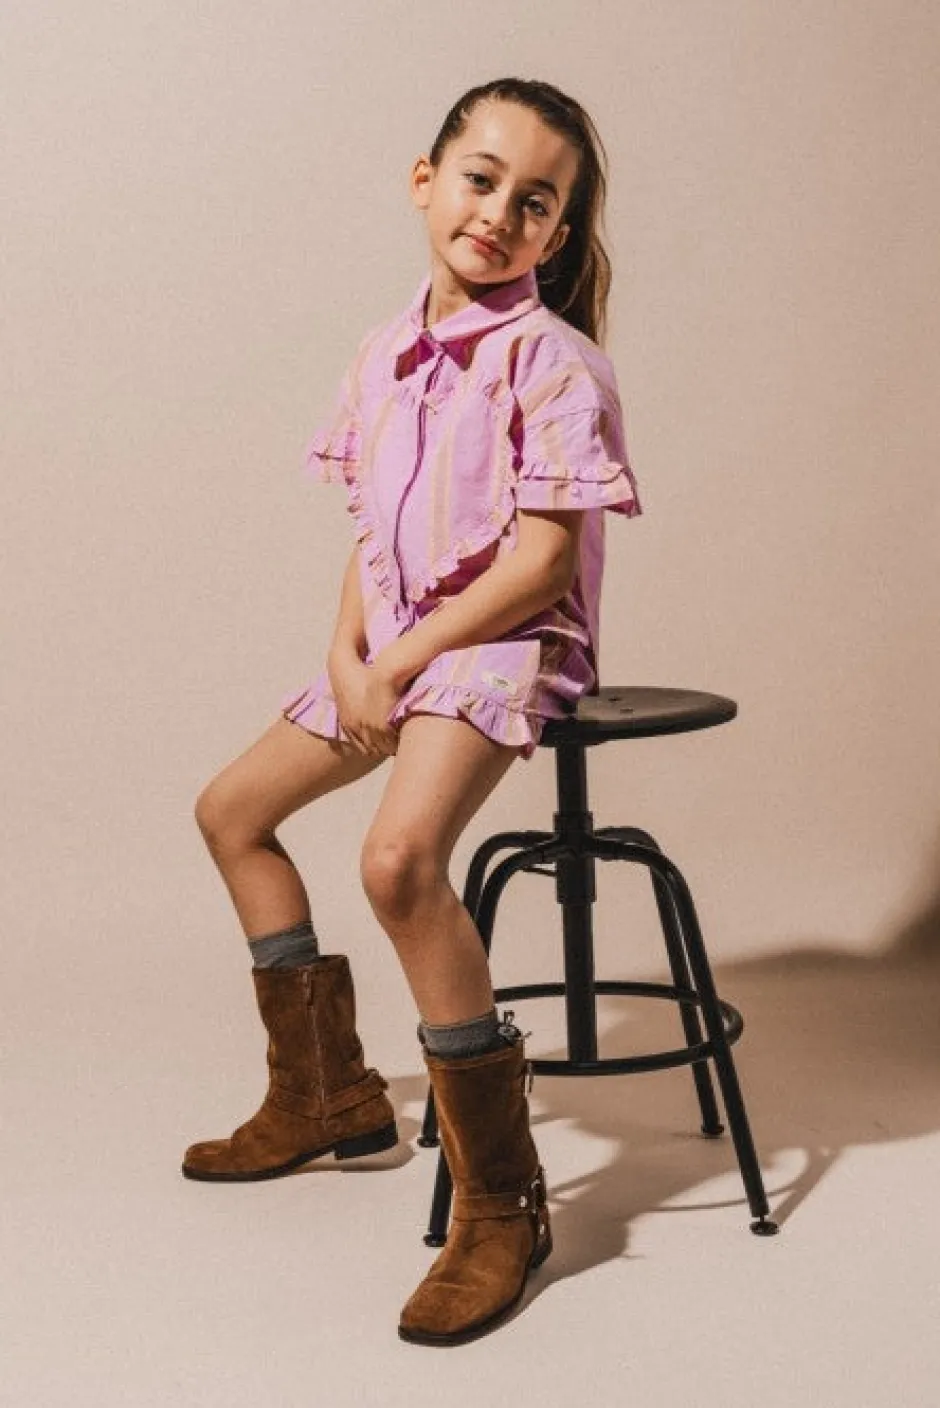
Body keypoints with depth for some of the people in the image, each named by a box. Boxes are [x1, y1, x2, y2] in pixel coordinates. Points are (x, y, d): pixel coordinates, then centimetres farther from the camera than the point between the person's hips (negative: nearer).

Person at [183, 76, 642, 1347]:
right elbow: (371, 531, 12)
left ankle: (502, 1202, -21)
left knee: (399, 857, -32)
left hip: (507, 644, -9)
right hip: (390, 650, 9)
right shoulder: (384, 355, 9)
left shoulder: (551, 358, -13)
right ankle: (326, 1096, 29)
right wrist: (347, 655, -5)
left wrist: (403, 658, -18)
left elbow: (544, 556, -18)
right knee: (232, 808, 17)